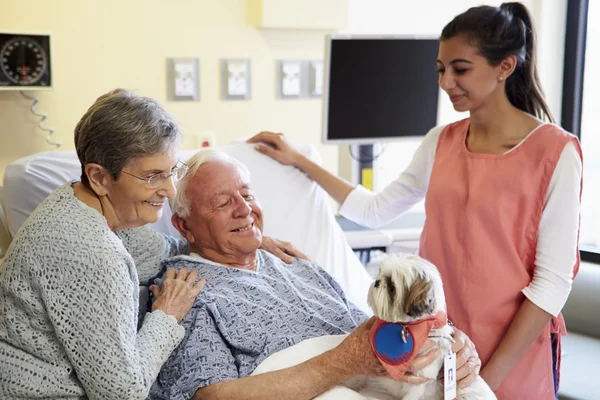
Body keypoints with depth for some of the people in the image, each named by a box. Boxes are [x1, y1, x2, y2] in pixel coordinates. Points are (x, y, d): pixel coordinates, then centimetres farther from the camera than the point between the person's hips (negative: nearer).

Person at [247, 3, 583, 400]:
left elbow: (554, 280, -14)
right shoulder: (440, 142, 3)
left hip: (516, 356, -4)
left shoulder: (554, 152, -13)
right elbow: (376, 210, 12)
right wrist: (298, 160, 9)